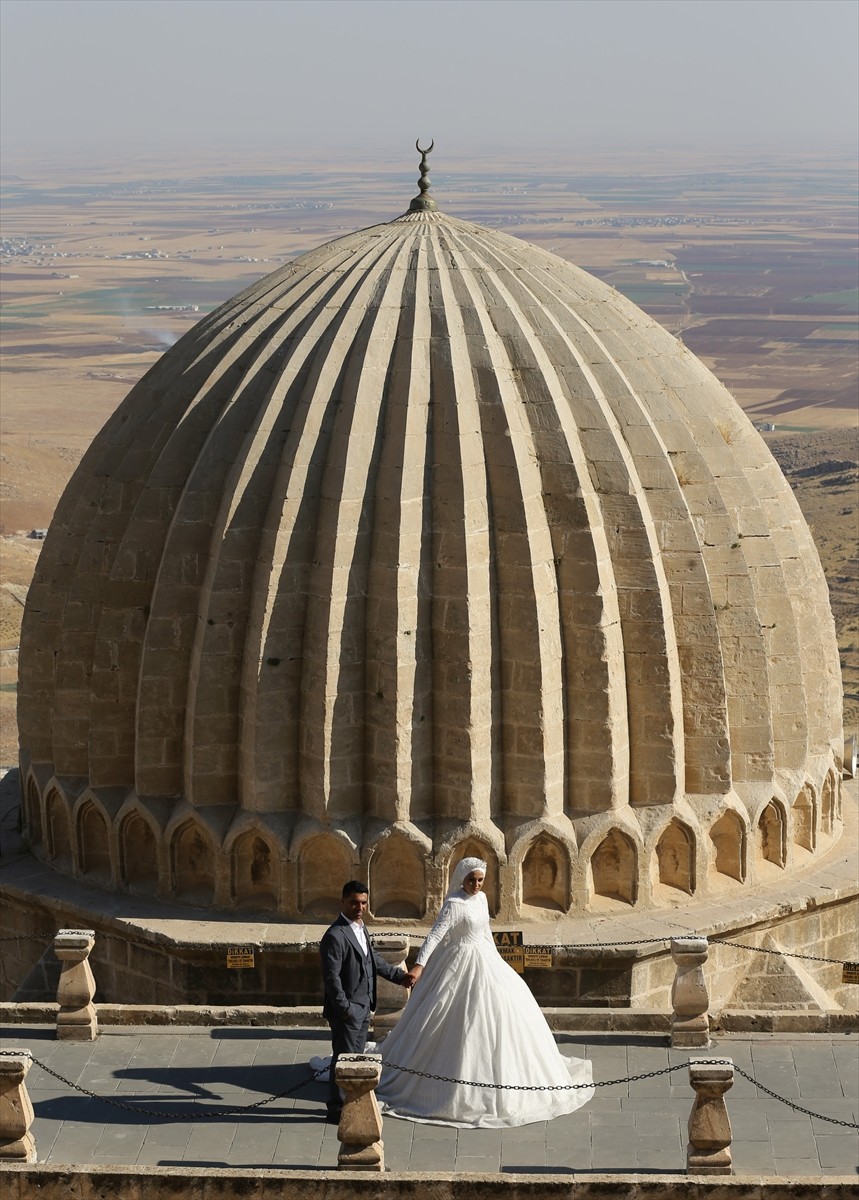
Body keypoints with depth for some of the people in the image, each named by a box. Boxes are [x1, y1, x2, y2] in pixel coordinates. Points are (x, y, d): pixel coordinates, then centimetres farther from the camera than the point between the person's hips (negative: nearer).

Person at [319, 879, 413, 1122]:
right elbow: (331, 977, -23)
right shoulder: (335, 936, -21)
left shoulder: (360, 928, 9)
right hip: (346, 1011, -9)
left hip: (363, 1008, 9)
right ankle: (338, 1109, 12)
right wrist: (344, 1008, -24)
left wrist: (398, 975, 25)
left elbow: (373, 959, 24)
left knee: (356, 1057, 17)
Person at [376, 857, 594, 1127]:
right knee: (463, 1021, -6)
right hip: (461, 964, -9)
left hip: (484, 961, 9)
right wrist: (420, 965, -37)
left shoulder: (481, 899, 6)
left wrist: (495, 958, 24)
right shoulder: (455, 903, -19)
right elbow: (436, 933, -27)